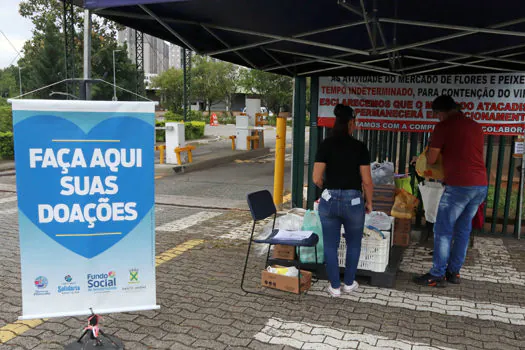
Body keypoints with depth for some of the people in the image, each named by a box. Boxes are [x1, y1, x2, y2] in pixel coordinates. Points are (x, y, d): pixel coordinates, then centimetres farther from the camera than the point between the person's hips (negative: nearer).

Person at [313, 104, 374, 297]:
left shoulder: (326, 145, -4)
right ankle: (349, 283, 31)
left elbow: (317, 179, -5)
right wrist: (369, 202, 8)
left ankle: (335, 286, 22)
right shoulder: (359, 147, -7)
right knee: (353, 243, 20)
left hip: (329, 200, 1)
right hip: (353, 201, -1)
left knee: (330, 245, 13)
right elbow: (367, 181, -7)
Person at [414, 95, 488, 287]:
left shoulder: (443, 127, -7)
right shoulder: (476, 126, 15)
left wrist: (429, 153, 17)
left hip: (459, 185, -7)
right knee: (463, 230, 15)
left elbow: (431, 160, -5)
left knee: (443, 230, 1)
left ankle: (437, 275, 6)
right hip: (481, 185, 8)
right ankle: (454, 272, 24)